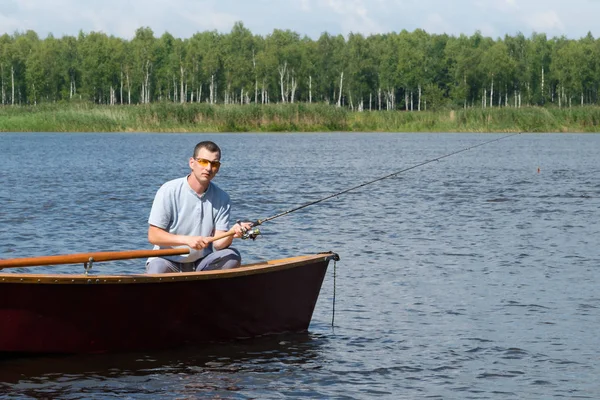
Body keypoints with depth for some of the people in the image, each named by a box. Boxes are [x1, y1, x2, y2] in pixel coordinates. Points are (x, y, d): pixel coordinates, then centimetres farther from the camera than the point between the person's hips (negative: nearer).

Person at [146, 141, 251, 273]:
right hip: (168, 260, -4)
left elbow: (218, 244, -5)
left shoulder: (222, 198, 1)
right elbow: (153, 236, -14)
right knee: (157, 268, -38)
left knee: (232, 257, -23)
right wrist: (187, 240, -27)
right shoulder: (169, 191, -10)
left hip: (201, 263, 4)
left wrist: (231, 234, -29)